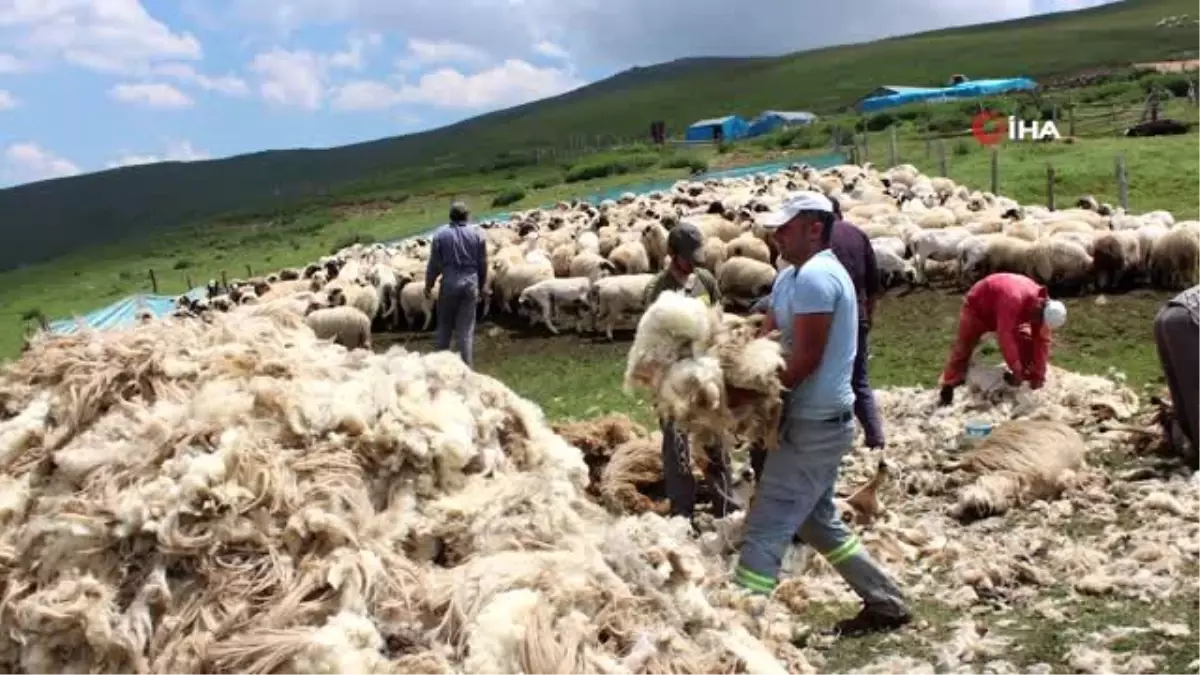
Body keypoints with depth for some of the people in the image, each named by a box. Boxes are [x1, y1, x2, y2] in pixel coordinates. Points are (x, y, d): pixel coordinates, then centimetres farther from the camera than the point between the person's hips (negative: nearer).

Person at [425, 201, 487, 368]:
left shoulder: (441, 234, -3)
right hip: (470, 282, 1)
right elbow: (483, 264, 5)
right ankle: (467, 365, 4)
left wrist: (428, 285, 10)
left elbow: (434, 263, -1)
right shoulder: (477, 234, 1)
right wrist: (481, 286, 17)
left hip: (449, 282, -1)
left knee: (444, 325, 14)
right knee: (466, 328, 4)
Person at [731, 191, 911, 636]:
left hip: (814, 424, -11)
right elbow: (766, 339, 7)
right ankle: (885, 603, 32)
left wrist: (746, 392, -18)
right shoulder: (792, 276, 13)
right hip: (820, 420, 11)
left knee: (763, 531, -7)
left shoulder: (814, 277, -19)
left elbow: (804, 361, -23)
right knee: (817, 522, 22)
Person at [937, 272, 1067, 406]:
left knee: (1027, 341, -8)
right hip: (978, 305, -6)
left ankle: (1028, 383, -1)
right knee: (964, 346, -7)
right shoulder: (1013, 300, -47)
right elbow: (1005, 336, -48)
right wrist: (1017, 371, -46)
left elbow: (1042, 340, -18)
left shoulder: (1044, 305, -23)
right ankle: (948, 389, -4)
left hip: (1004, 311, 6)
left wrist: (1038, 374, -23)